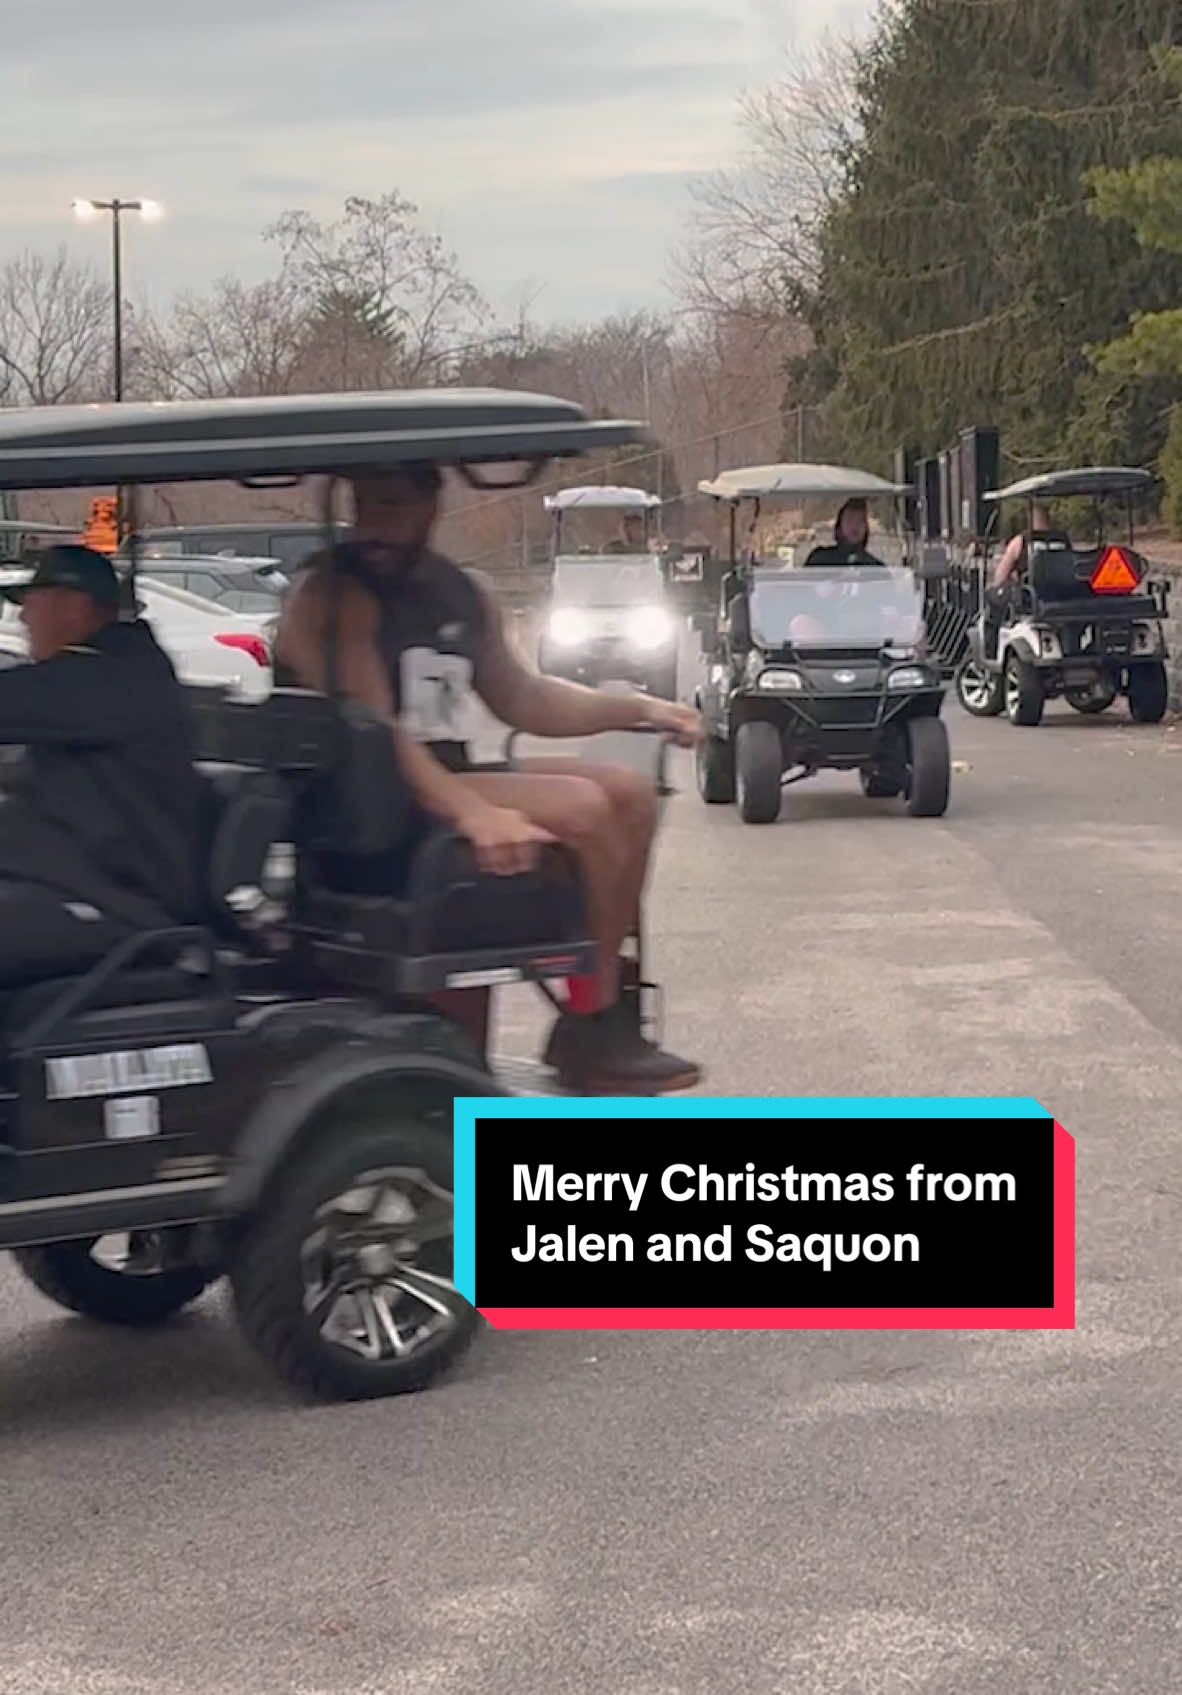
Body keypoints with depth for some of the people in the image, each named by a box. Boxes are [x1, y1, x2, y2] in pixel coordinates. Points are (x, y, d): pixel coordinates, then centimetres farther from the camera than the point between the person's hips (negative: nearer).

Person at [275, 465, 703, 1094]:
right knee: (582, 810, -22)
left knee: (630, 795, 5)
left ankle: (604, 1005, 3)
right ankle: (590, 1030, -12)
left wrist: (639, 708, 12)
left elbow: (520, 698, 23)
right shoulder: (333, 592, -13)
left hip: (450, 779, 9)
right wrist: (470, 810, -37)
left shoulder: (464, 594, 14)